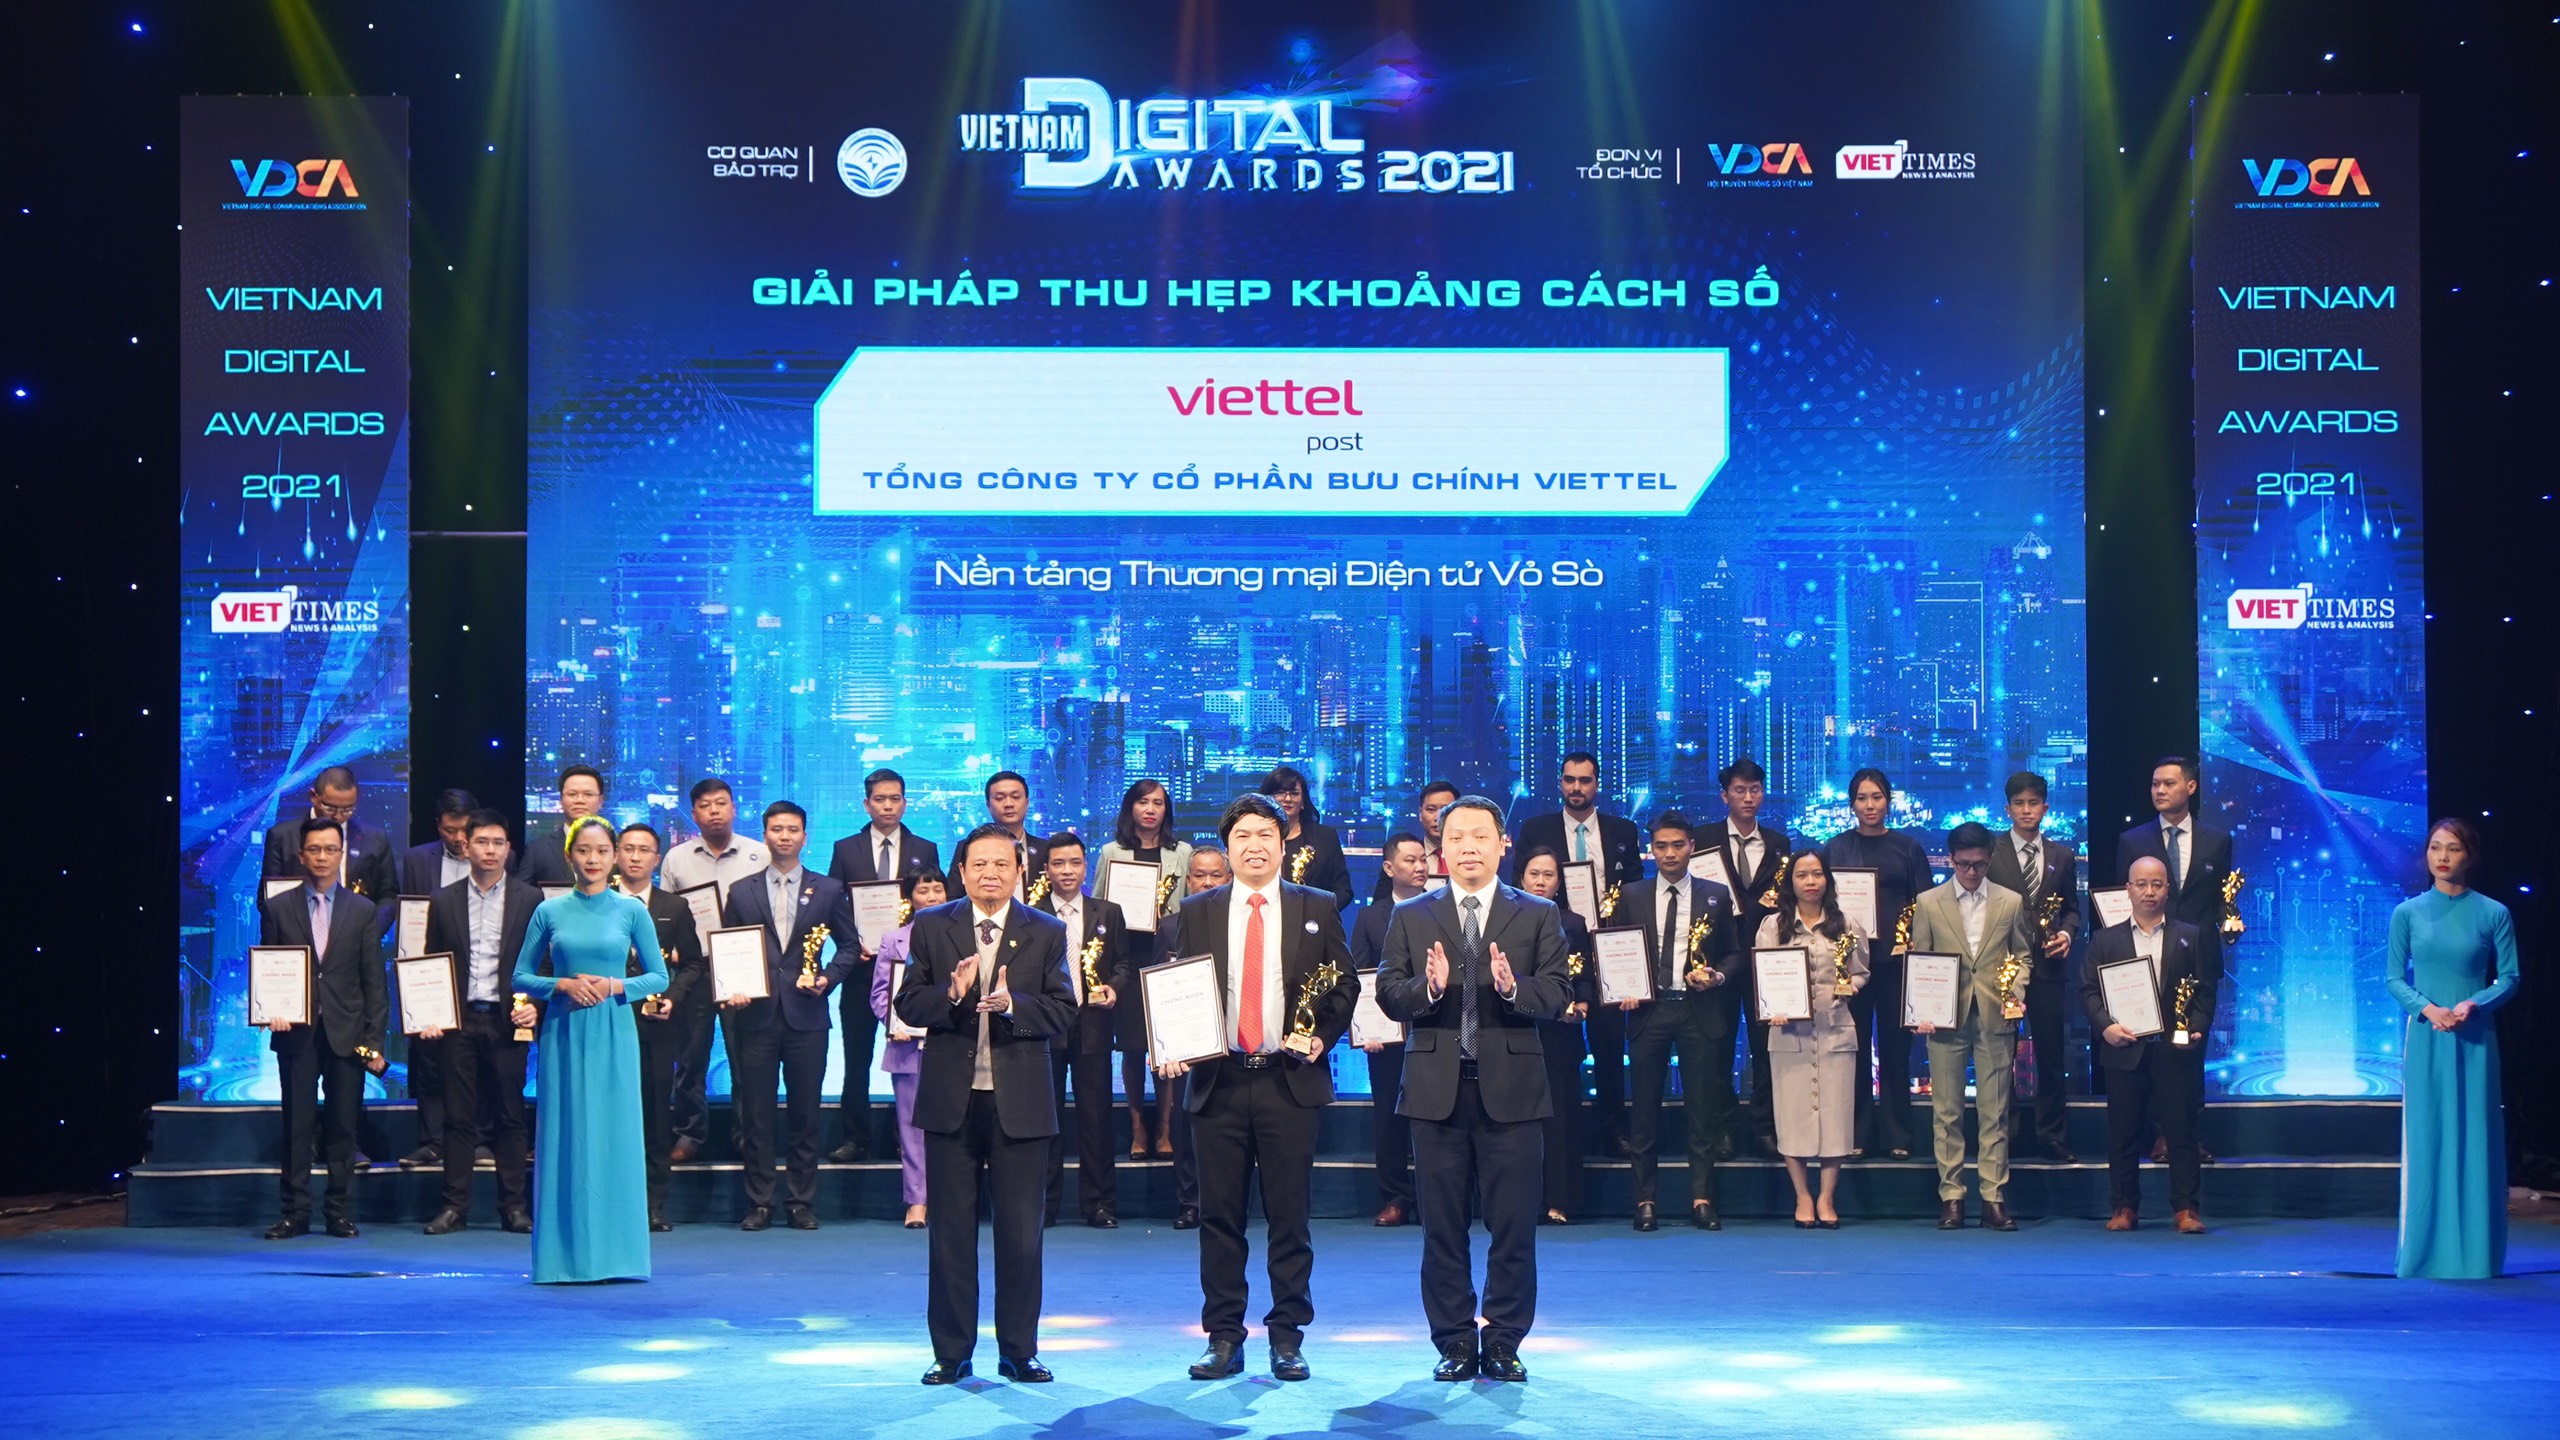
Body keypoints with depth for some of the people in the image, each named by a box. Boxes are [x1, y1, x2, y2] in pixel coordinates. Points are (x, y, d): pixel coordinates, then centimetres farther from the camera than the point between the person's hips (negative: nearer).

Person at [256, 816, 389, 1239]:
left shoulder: (363, 911, 8)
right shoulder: (277, 908, 7)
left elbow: (374, 982, 6)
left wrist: (374, 1040, 0)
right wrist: (272, 1011, -9)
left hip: (346, 1034, 0)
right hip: (297, 1033, 0)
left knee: (343, 1126, 2)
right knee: (297, 1125, 0)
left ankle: (337, 1210, 10)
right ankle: (296, 1212, 6)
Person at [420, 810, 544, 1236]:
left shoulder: (529, 900, 5)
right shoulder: (443, 901, 8)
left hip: (506, 1020, -1)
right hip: (458, 1020, 1)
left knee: (510, 1115, 2)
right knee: (459, 1116, 2)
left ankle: (515, 1205, 7)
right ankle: (455, 1205, 6)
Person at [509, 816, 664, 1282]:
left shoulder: (631, 910, 4)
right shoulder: (549, 911, 5)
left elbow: (659, 977, 5)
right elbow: (522, 977, 8)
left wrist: (614, 986, -11)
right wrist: (563, 985, -9)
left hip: (613, 1034, -1)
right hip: (563, 1034, 1)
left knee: (615, 1138, -1)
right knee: (564, 1140, 1)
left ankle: (613, 1254, 6)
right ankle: (566, 1256, 6)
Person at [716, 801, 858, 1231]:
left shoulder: (828, 891, 8)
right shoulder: (741, 892, 9)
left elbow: (848, 946, 11)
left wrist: (828, 978, -5)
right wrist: (732, 988, -6)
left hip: (806, 1016, 0)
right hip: (756, 1015, 0)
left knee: (806, 1112, 3)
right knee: (755, 1114, 2)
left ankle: (802, 1203, 10)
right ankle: (758, 1203, 8)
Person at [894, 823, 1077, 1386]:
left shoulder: (1046, 933, 5)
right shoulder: (931, 927, 6)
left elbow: (1062, 1010, -2)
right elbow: (907, 1003, 1)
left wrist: (1013, 1004, -19)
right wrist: (951, 993, -18)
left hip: (1020, 1101, 0)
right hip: (951, 1099, 1)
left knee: (1021, 1233, 3)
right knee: (949, 1231, 6)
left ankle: (1019, 1351, 14)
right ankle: (951, 1352, 15)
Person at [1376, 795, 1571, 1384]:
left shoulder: (1537, 915, 7)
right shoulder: (1411, 918, 10)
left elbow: (1557, 994, -2)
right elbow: (1389, 995, 1)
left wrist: (1512, 987, -21)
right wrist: (1429, 987, -18)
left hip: (1510, 1087, -1)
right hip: (1436, 1088, 1)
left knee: (1513, 1226, 1)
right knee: (1442, 1226, 5)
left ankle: (1503, 1345, 11)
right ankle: (1454, 1345, 14)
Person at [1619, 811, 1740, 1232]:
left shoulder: (1716, 896, 7)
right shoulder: (1634, 897, 8)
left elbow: (1735, 953, 9)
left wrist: (1718, 976, -10)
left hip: (1699, 1010, 0)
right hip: (1648, 1009, 0)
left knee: (1703, 1107, 1)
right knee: (1645, 1109, 2)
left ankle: (1701, 1199, 6)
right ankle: (1645, 1201, 7)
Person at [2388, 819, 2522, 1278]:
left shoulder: (2493, 914, 1)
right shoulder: (2408, 913, 4)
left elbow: (2509, 978, 2)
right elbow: (2395, 978, 6)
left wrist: (2473, 1004, -15)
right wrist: (2427, 1008, -11)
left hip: (2474, 1039, -1)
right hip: (2426, 1038, 1)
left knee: (2475, 1141, 0)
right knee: (2426, 1140, 1)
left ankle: (2475, 1253, 5)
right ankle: (2426, 1251, 7)